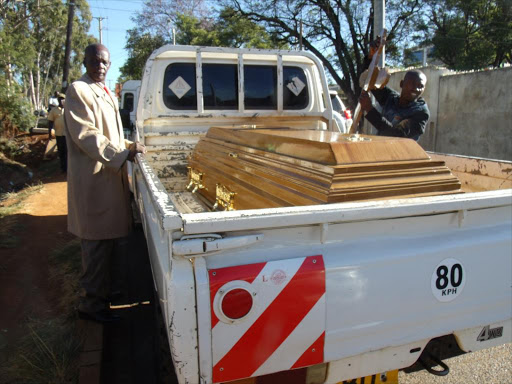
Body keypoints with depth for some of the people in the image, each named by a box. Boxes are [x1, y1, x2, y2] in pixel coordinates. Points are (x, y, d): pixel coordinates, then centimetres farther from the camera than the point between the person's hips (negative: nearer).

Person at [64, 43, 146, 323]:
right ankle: (92, 304, 14)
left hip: (112, 177, 9)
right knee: (97, 243, -1)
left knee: (115, 240, 17)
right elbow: (86, 135, -18)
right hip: (93, 179, -9)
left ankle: (103, 289, 35)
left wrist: (129, 146, 13)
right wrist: (122, 154, -17)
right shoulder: (78, 91, -9)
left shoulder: (106, 93, 20)